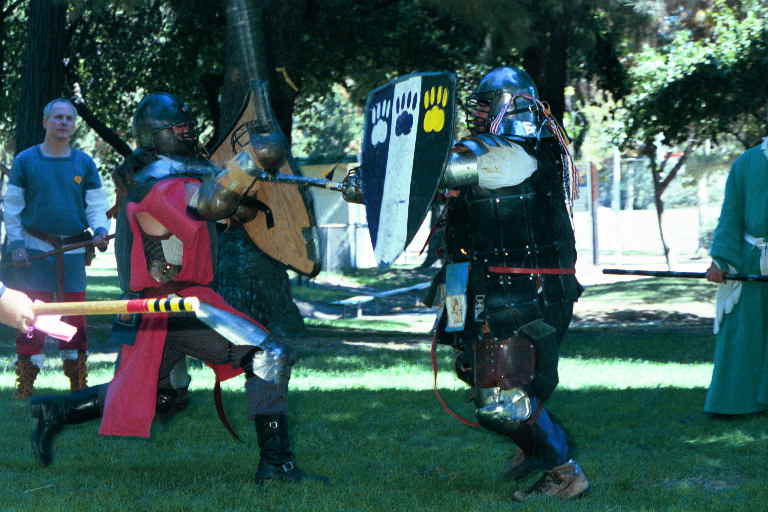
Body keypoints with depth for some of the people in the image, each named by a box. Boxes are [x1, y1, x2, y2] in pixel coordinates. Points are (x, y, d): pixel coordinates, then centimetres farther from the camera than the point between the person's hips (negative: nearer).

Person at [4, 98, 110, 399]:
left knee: (75, 315, 4)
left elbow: (96, 205, 7)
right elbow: (12, 207, 5)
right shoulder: (25, 160, 4)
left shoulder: (84, 163, 9)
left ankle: (78, 385, 11)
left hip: (73, 249, 2)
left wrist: (100, 231, -12)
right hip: (36, 250, -2)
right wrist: (16, 244, -5)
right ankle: (25, 387, 0)